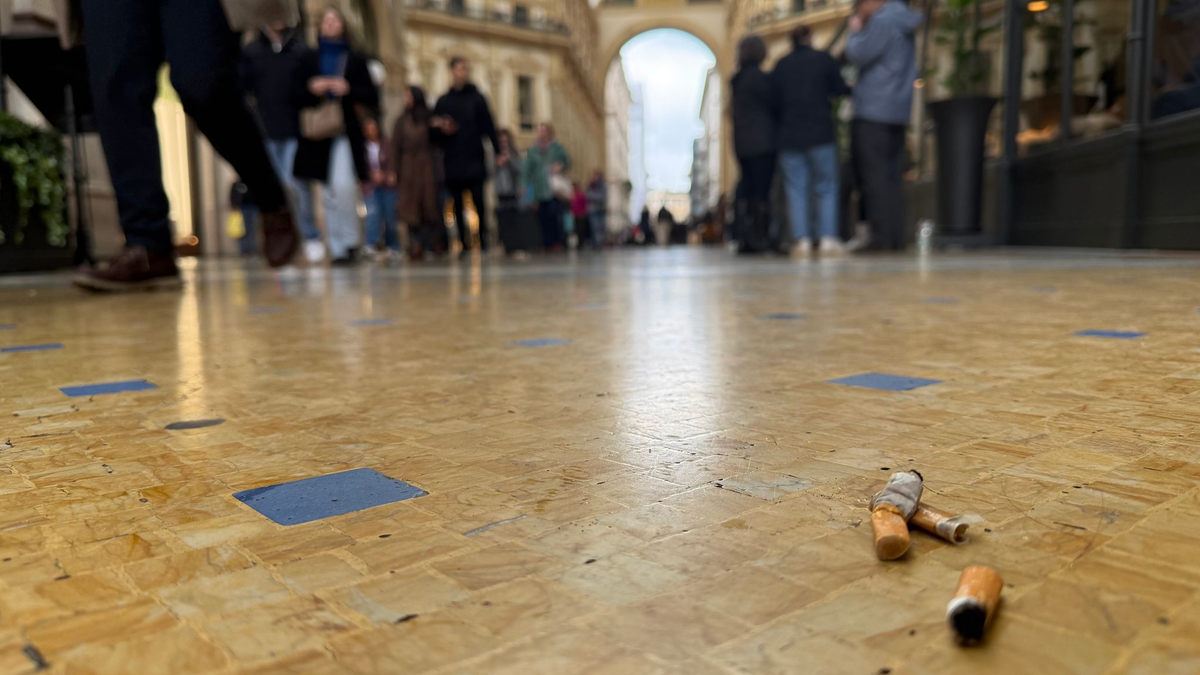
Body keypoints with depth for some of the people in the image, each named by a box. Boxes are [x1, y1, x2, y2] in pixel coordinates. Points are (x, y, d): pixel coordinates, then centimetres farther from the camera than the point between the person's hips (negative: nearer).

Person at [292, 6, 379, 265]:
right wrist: (311, 89, -11)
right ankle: (337, 248, 7)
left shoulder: (355, 60, 10)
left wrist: (348, 90, -12)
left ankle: (349, 240, -5)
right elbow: (295, 94, 9)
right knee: (328, 194, 1)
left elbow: (372, 98, 5)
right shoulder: (308, 60, 14)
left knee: (344, 186, -20)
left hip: (347, 132, -2)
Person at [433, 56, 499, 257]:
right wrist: (442, 128, -10)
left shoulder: (477, 98, 7)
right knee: (458, 205, 3)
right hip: (452, 160, 2)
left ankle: (482, 241, 1)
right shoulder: (443, 101, 12)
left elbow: (488, 126, 1)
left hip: (475, 159, -2)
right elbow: (435, 129, 12)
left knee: (478, 202, -6)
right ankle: (464, 243, 8)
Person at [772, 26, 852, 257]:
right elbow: (840, 90, 3)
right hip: (821, 135, -2)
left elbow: (774, 101, 9)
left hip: (789, 138, 2)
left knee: (796, 191, 3)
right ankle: (828, 237, -6)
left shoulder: (780, 66, 8)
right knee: (827, 189, 3)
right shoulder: (824, 59, 1)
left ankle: (802, 239, -6)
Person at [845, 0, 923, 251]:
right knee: (892, 177, 8)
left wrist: (855, 30, 4)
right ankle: (895, 237, 8)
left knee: (873, 175, -8)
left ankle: (881, 236, -10)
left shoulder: (882, 21, -8)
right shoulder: (904, 24, 21)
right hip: (898, 112, 9)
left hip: (873, 112, -9)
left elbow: (858, 55, -13)